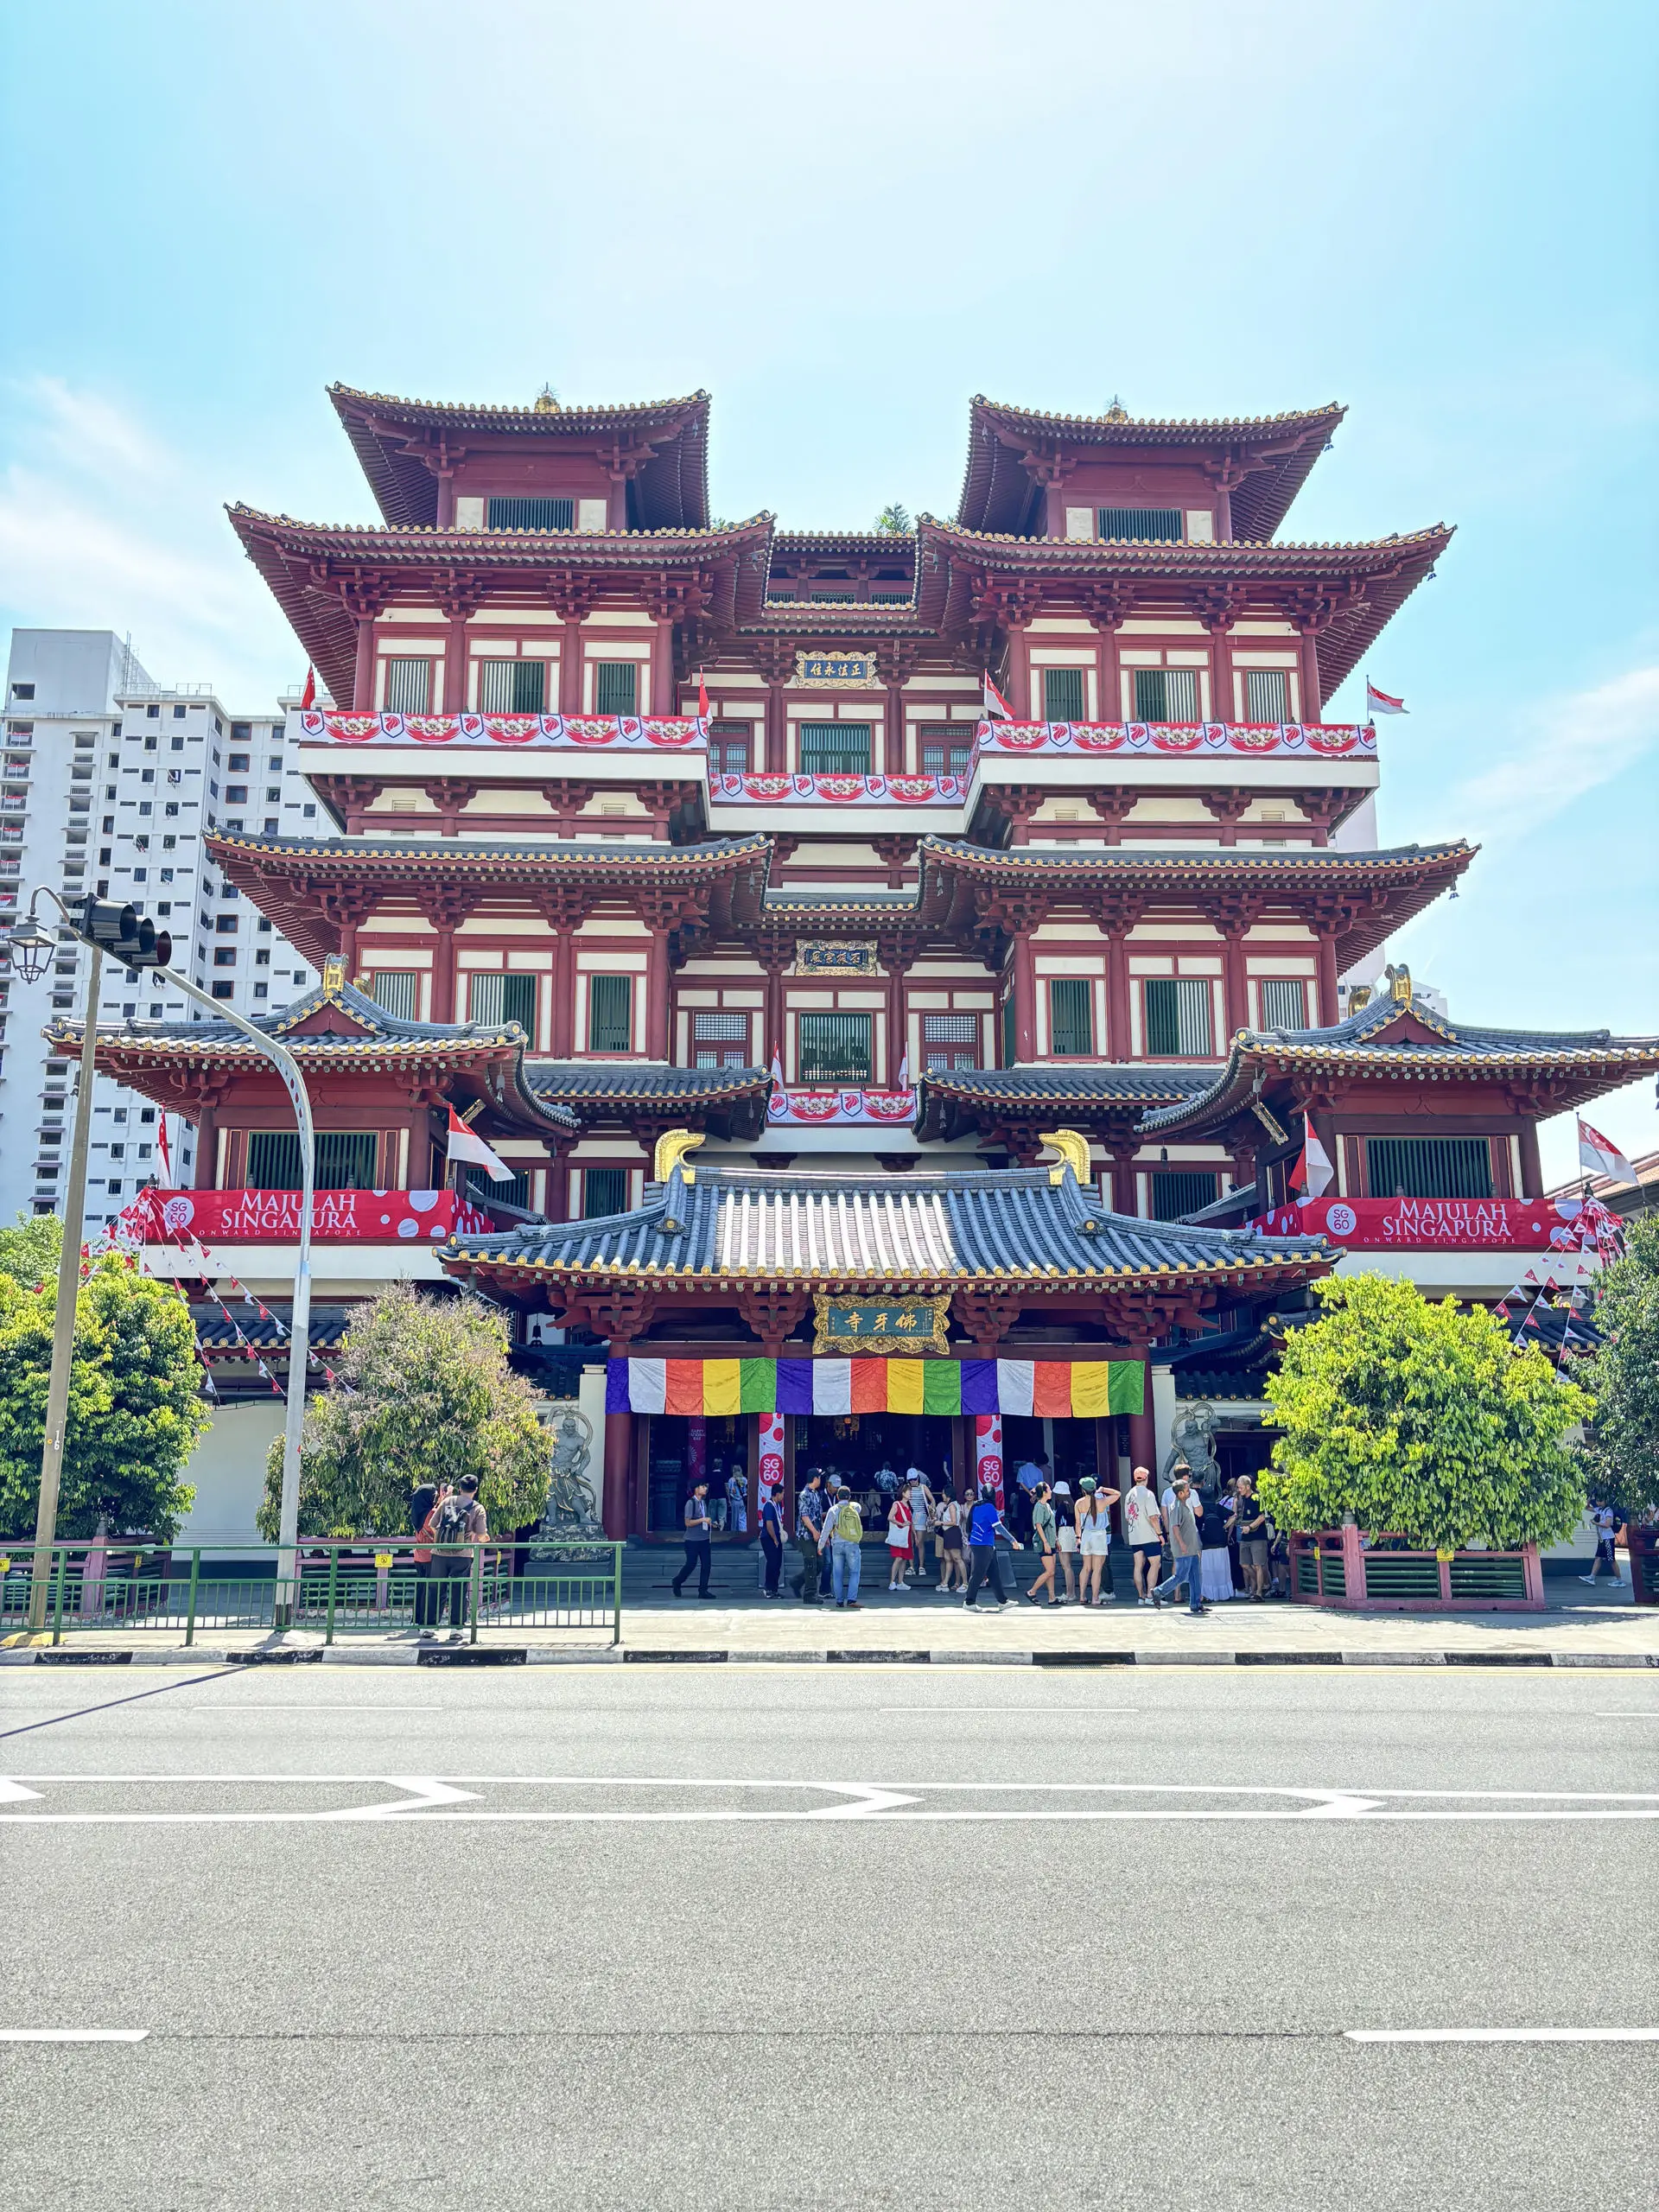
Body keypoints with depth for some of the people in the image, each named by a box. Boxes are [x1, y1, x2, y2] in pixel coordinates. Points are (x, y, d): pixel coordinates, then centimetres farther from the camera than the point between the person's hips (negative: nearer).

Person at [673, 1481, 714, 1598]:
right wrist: (703, 1520, -22)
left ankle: (703, 1590, 7)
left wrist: (710, 1523, 7)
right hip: (693, 1540, -7)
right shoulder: (691, 1503, -13)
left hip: (704, 1539, 7)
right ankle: (677, 1582, 24)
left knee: (706, 1564, 1)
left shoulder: (704, 1502, 11)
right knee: (691, 1564, -1)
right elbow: (688, 1523, -17)